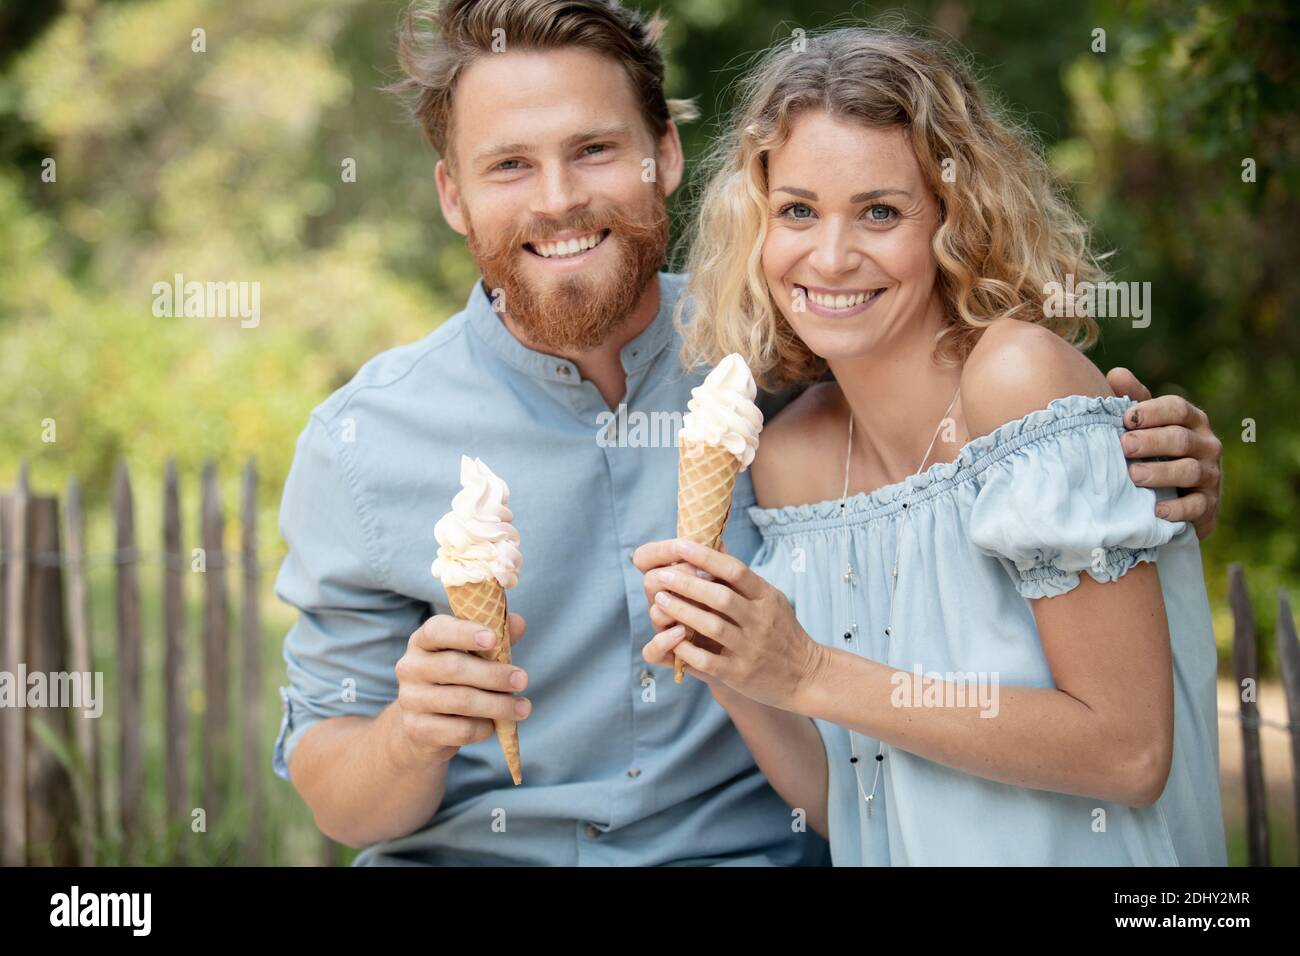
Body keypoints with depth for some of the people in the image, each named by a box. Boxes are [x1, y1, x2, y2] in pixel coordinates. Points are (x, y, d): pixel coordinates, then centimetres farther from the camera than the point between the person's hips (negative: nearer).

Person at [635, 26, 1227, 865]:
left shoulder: (1024, 375, -14)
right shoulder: (786, 461, 2)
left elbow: (1130, 751, -16)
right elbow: (850, 806, 6)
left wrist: (807, 674, -18)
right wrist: (734, 678, -11)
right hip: (904, 860, 4)